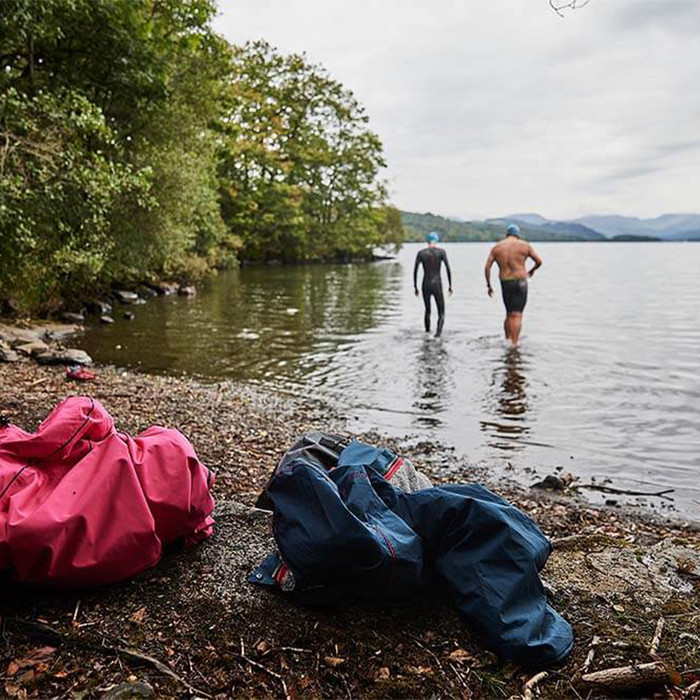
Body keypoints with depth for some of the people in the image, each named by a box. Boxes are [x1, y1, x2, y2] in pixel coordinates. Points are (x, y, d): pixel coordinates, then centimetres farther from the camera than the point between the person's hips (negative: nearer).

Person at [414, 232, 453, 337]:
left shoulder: (421, 253, 2)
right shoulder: (441, 251, -3)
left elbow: (415, 271, 0)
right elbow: (448, 268, -8)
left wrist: (415, 287, 9)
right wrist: (450, 285, 0)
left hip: (425, 285, 2)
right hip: (437, 286, -2)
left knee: (427, 310, 25)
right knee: (441, 314, 4)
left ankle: (427, 331, 36)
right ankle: (438, 332, -22)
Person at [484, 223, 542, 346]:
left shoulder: (496, 247, 8)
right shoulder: (524, 245, 3)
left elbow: (487, 267, 0)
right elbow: (539, 261, 6)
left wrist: (488, 285, 5)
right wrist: (532, 270, 26)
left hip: (505, 283, 3)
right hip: (520, 282, -3)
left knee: (509, 314, 18)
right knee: (517, 315, -5)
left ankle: (507, 340, 19)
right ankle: (515, 343, -11)